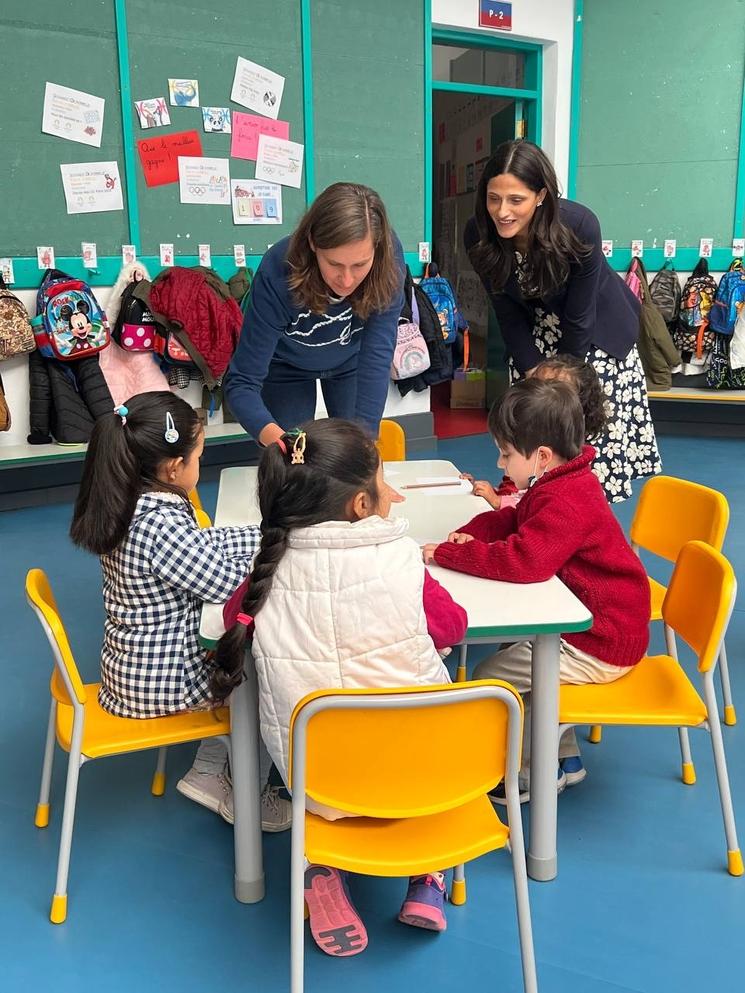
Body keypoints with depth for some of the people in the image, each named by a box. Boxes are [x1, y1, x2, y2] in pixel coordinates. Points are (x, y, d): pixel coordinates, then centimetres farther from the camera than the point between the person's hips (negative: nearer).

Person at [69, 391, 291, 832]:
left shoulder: (131, 505, -1)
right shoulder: (162, 523, -29)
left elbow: (202, 542, 9)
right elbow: (230, 582, -24)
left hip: (132, 664, 9)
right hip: (162, 679, -9)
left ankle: (208, 773, 31)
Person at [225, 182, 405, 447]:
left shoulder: (389, 257, -33)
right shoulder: (278, 272, -37)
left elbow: (377, 355, -33)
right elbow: (242, 382, -36)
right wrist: (274, 437, -55)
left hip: (351, 361, 2)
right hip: (287, 366, -1)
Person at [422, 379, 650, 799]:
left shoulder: (566, 505, -28)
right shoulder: (563, 485, 7)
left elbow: (522, 561, -38)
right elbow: (513, 521, 19)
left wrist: (446, 554, -28)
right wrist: (471, 533, -2)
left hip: (601, 647, -11)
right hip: (599, 624, 11)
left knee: (490, 677, -6)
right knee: (514, 649, 24)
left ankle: (527, 773, 15)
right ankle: (565, 758, 32)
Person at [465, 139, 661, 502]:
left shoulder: (580, 226, -31)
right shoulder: (479, 236, -21)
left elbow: (579, 317, -22)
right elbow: (508, 312, -10)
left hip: (595, 330, -3)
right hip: (536, 334, 3)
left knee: (595, 433, -8)